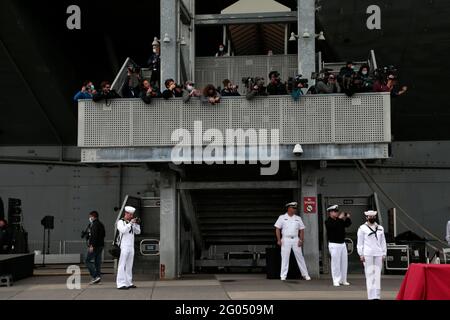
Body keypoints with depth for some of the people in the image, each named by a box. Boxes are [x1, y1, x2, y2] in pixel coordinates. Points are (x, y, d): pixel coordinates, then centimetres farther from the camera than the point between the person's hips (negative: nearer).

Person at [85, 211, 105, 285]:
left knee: (88, 261, -4)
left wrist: (91, 245, -23)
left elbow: (94, 235, -22)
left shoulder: (94, 225, -13)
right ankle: (98, 276, 7)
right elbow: (103, 235, 22)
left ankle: (95, 276, -13)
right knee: (98, 261, 10)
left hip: (94, 246, -9)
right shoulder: (101, 224, 17)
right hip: (101, 245, 9)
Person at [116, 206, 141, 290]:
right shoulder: (120, 222, -3)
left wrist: (136, 224, 3)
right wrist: (130, 223, -19)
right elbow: (123, 230, -20)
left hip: (131, 247, 7)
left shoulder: (131, 223, 16)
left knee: (129, 266, 7)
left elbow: (138, 232, 16)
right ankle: (121, 284, -10)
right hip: (124, 247, -7)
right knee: (122, 265, -8)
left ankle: (128, 283, 10)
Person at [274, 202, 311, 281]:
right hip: (286, 239, -2)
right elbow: (277, 229, 1)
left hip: (295, 239, 2)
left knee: (300, 257, 3)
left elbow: (302, 230, 9)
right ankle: (283, 275, 3)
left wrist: (301, 240, -1)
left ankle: (305, 275, 7)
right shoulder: (282, 217, 4)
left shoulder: (298, 218, 11)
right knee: (285, 257, -2)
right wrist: (279, 240, -7)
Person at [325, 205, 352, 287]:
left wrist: (348, 218, -6)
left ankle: (343, 280, 17)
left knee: (344, 262, 9)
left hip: (342, 244, 7)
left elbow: (348, 224, 12)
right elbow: (333, 225, -27)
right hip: (334, 244, -7)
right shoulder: (328, 221, -8)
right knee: (336, 263, -6)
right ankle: (336, 281, 0)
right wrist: (339, 218, -27)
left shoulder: (340, 220, 13)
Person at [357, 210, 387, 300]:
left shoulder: (380, 228, 14)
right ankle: (371, 296, -6)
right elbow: (360, 242, 1)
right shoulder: (362, 228, 3)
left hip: (378, 254, 3)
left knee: (377, 275, 3)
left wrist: (384, 254, 9)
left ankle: (377, 296, 8)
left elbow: (383, 242, 15)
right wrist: (361, 255, -6)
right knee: (370, 274, -6)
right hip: (367, 254, -3)